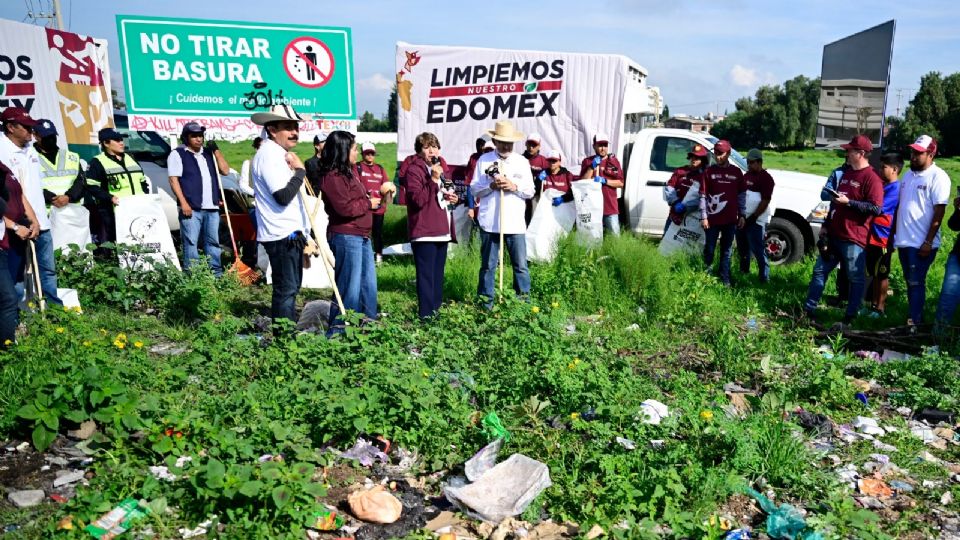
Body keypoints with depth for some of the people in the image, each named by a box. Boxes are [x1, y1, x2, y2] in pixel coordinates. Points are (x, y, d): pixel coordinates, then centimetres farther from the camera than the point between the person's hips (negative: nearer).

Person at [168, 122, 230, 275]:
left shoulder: (208, 153, 19)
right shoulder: (178, 154, 2)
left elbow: (225, 170, 13)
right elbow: (173, 180, -6)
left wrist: (216, 150, 5)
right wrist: (183, 202, -15)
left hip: (212, 207, 6)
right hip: (191, 207, -6)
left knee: (213, 241, 10)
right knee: (191, 243, -5)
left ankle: (217, 273, 16)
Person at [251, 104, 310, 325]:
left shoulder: (279, 154, 19)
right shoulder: (268, 155, -16)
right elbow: (283, 196, -27)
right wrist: (300, 170, -15)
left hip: (290, 233, 11)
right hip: (281, 235, -11)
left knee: (291, 287, 18)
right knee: (286, 289, -7)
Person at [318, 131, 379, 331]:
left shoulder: (349, 171, 17)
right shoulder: (332, 177, -14)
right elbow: (345, 208, -21)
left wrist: (374, 197, 8)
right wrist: (369, 204, -8)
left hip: (362, 236, 10)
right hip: (346, 237, -10)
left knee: (369, 283, 15)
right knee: (350, 286, -5)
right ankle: (338, 328, 5)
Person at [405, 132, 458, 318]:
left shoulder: (443, 169, 18)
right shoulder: (414, 171, -8)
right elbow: (418, 200, -19)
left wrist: (454, 198, 10)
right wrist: (433, 180, -23)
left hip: (442, 231, 8)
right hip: (424, 232, -8)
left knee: (438, 274, 15)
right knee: (426, 275, -7)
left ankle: (436, 309, 24)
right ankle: (426, 314, -4)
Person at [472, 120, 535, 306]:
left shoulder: (522, 162, 9)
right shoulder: (484, 160, 6)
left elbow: (530, 191, 6)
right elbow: (474, 189, 4)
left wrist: (514, 186, -12)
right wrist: (491, 186, -13)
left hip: (515, 223, 1)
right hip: (489, 222, -1)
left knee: (521, 265, 2)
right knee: (488, 265, 6)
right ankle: (486, 303, 15)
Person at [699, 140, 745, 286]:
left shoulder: (736, 172, 4)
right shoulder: (709, 171, -1)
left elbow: (742, 195, 8)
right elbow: (703, 195, -3)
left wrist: (742, 215, 3)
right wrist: (703, 217, -8)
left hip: (730, 219, 2)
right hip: (712, 219, -2)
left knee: (726, 250, 9)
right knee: (710, 249, 7)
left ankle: (725, 279, 16)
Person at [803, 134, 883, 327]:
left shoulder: (872, 178, -12)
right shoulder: (846, 174, 16)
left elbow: (876, 209, -20)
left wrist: (849, 202, -22)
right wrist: (826, 225, 21)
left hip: (854, 239, -9)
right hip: (834, 235, 9)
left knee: (855, 279, 3)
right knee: (819, 271, 10)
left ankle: (849, 319, 10)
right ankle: (808, 310, 17)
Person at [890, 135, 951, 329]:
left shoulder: (938, 177, -10)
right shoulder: (909, 174, 13)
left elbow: (939, 213, -15)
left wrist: (928, 242, -18)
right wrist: (893, 232, 16)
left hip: (922, 243, -7)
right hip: (903, 240, 7)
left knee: (916, 283, -4)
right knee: (910, 282, 14)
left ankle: (914, 323, 1)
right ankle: (913, 317, 23)